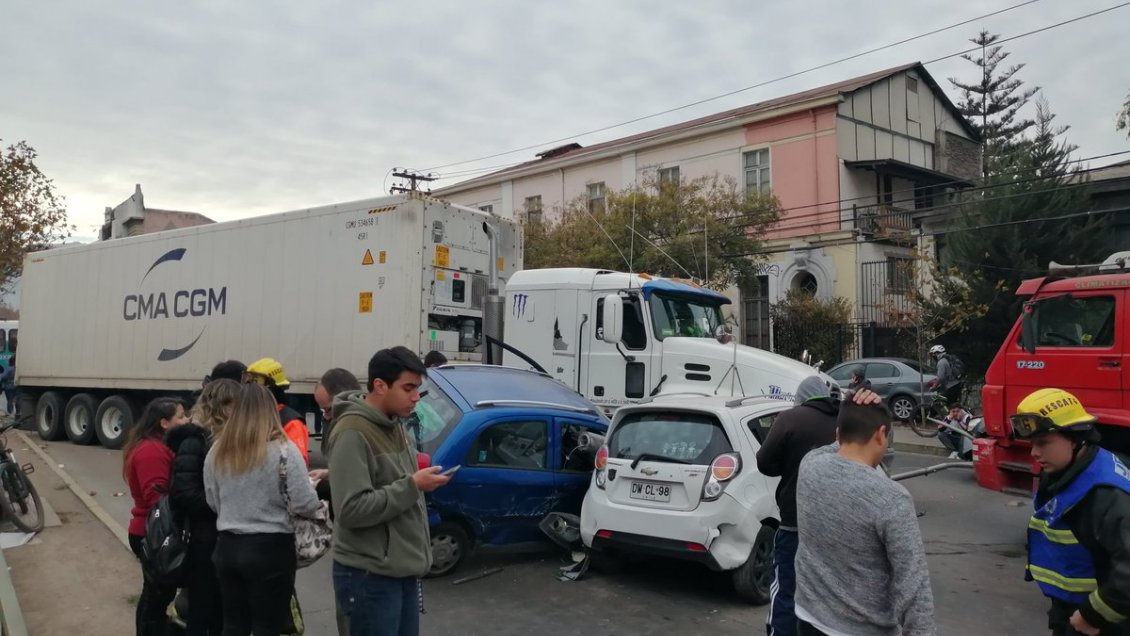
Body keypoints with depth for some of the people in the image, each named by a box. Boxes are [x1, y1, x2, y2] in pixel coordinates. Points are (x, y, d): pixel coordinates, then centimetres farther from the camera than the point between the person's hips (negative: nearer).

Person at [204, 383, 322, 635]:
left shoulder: (217, 451, 1)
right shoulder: (283, 449, -14)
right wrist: (312, 484, 5)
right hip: (271, 548, -5)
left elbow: (213, 503, 12)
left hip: (227, 547, 5)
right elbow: (305, 504, -15)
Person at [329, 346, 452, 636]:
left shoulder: (395, 424, 9)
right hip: (370, 577, -8)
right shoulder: (353, 433, -19)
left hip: (403, 570, 9)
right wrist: (412, 486, -22)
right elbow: (351, 510, -25)